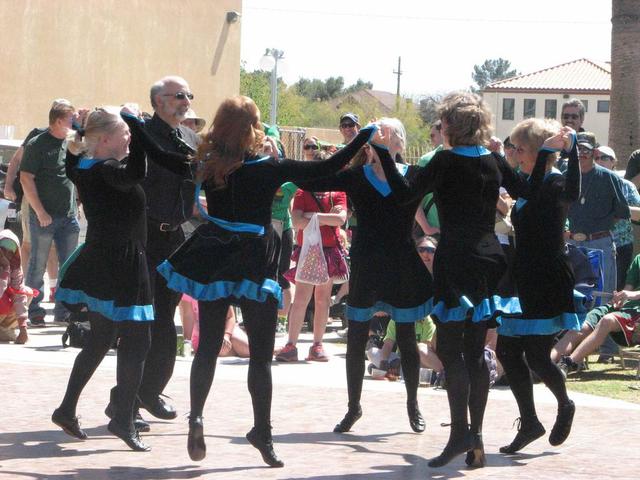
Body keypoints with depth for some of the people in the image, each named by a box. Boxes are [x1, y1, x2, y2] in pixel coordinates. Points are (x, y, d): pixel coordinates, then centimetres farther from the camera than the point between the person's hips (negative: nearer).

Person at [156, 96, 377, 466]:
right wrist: (365, 135, 0)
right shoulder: (268, 169, -13)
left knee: (208, 347, 13)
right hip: (254, 269, -4)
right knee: (261, 353, 6)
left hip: (213, 265, 4)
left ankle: (196, 418, 0)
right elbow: (326, 169, -10)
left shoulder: (209, 164, -3)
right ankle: (262, 432, 8)